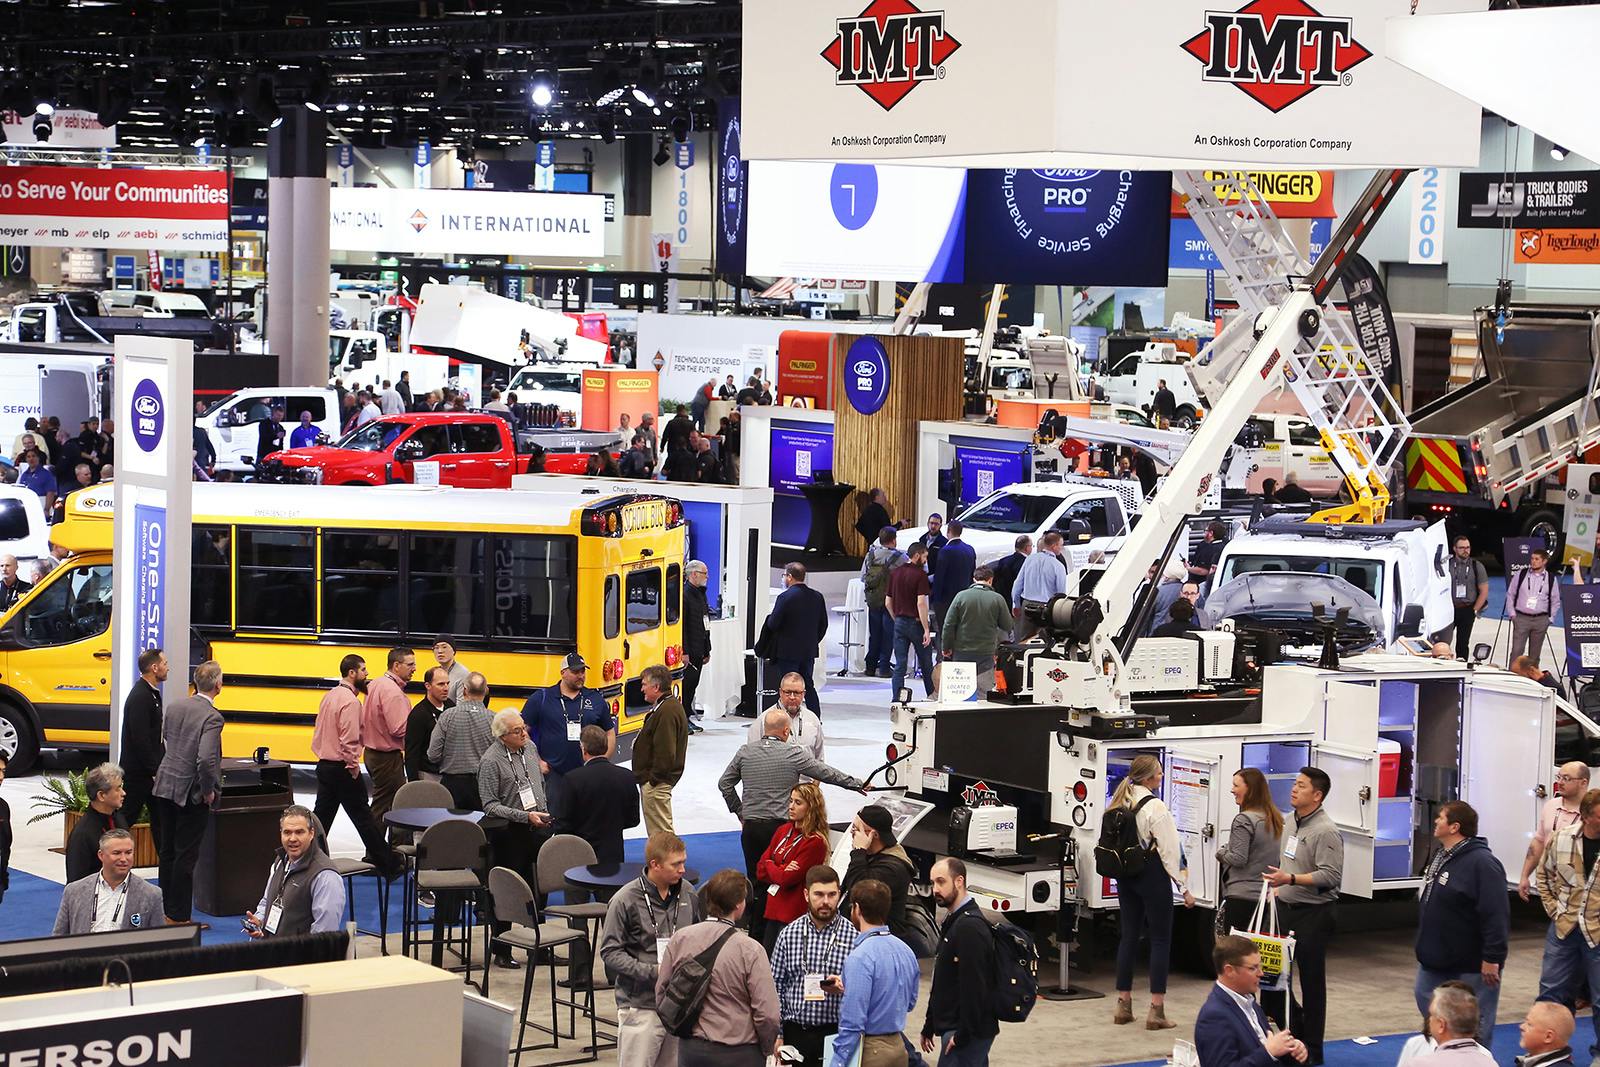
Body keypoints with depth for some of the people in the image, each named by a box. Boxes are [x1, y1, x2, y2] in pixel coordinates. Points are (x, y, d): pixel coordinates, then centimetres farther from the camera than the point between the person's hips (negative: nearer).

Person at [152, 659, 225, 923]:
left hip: (165, 785, 7)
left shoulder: (175, 705, 2)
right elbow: (205, 759, -30)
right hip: (192, 793, -7)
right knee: (186, 855, 2)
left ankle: (167, 910, 24)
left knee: (168, 851, 16)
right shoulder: (212, 717, -21)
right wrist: (208, 791, -14)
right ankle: (179, 916, 7)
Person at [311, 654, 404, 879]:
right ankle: (390, 865, 7)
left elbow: (319, 732, 17)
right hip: (342, 768, -9)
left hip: (324, 765, 9)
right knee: (363, 818, -1)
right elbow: (349, 740, -23)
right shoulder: (350, 701, -18)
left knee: (322, 816, 12)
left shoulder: (330, 696, 11)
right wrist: (354, 769, -14)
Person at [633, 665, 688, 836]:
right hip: (652, 780, 11)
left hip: (656, 783, -11)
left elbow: (665, 752, -25)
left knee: (661, 832, -7)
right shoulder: (670, 706, 13)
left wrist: (654, 778, -21)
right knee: (658, 830, 18)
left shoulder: (667, 711, -22)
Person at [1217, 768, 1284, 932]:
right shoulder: (1275, 819, 12)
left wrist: (1221, 853, 2)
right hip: (1266, 896, 8)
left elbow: (1238, 859, -15)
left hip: (1242, 896, -8)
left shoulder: (1244, 820, -12)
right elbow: (1279, 859, 18)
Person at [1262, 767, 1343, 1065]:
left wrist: (1291, 879, -26)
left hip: (1313, 914, -8)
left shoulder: (1326, 831, -16)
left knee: (1312, 981, 0)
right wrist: (1276, 889, 17)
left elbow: (1330, 876, -23)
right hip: (1287, 908, 8)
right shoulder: (1289, 821, 11)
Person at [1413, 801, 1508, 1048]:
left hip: (1471, 967, -10)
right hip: (1435, 962, 10)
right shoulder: (1440, 857, 10)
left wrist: (1492, 958, -25)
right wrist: (1426, 948, 23)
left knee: (1475, 1027, 0)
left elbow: (1496, 914, -24)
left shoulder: (1481, 863, -20)